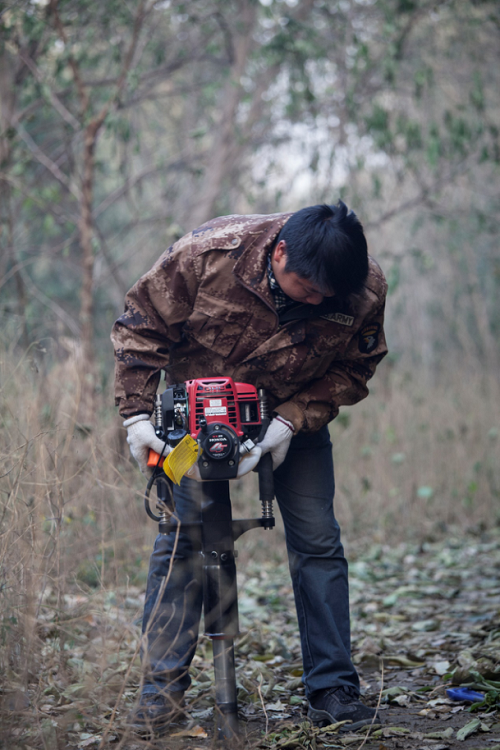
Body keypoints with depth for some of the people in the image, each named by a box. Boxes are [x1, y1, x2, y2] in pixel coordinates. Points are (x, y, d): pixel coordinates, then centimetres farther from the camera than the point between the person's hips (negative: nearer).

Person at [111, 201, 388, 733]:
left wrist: (292, 420, -24)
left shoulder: (366, 291, -25)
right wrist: (136, 412, -22)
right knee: (180, 541, -7)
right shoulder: (208, 253, -29)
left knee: (318, 544, -5)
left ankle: (333, 690, 6)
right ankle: (162, 689, 3)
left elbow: (352, 371, -10)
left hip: (297, 418, 1)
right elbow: (142, 325, -17)